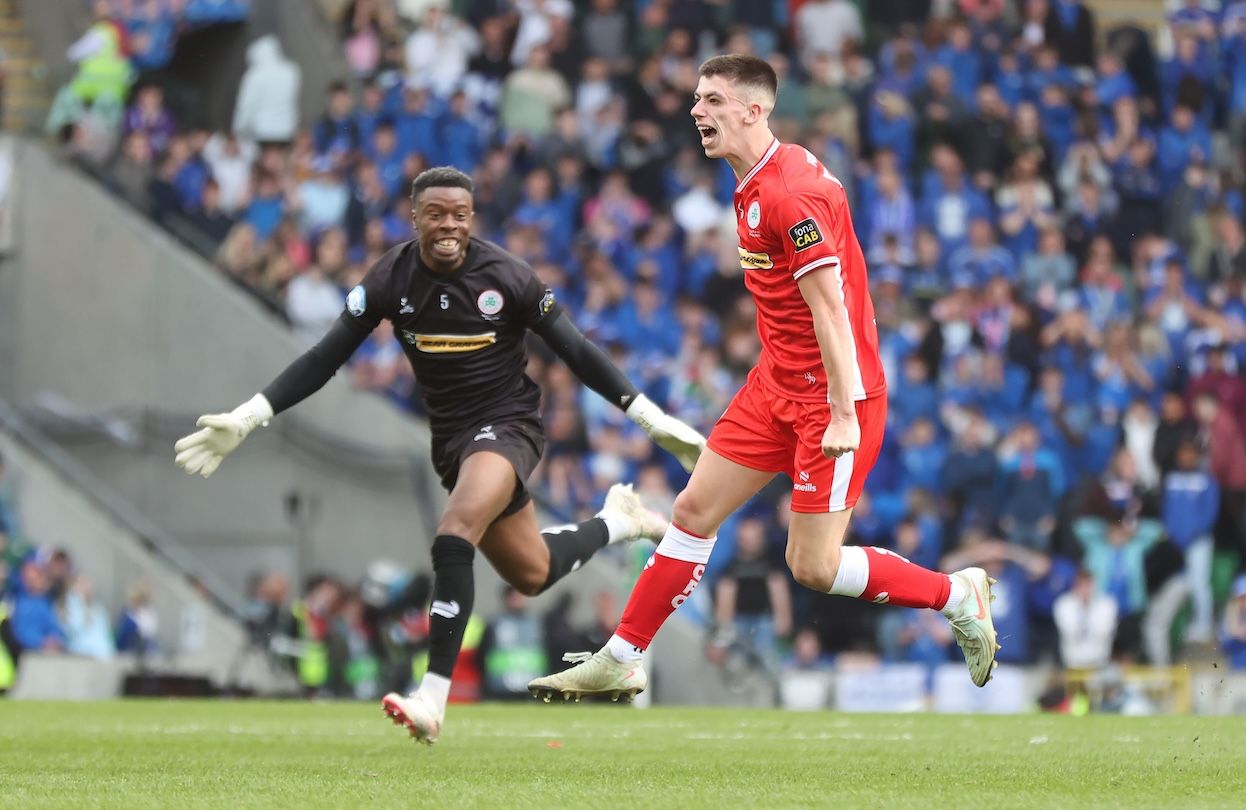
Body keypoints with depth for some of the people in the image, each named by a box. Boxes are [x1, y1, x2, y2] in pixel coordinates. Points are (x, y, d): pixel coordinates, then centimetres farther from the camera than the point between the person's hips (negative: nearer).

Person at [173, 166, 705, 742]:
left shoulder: (507, 277, -14)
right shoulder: (391, 279, -7)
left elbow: (577, 353, -5)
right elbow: (324, 359, -3)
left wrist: (652, 418, -6)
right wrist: (247, 418, -11)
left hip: (508, 424, -5)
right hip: (450, 435, 5)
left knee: (456, 533, -31)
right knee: (531, 575, 12)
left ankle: (433, 697, -30)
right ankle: (616, 522, 45)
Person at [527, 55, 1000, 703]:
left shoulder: (790, 193, -21)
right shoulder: (755, 186, 10)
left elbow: (831, 307, -24)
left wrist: (844, 412, -26)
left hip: (829, 396, -9)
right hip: (778, 383, 9)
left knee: (814, 567, -7)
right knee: (694, 511, 8)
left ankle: (958, 596, 12)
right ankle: (618, 663, 16)